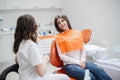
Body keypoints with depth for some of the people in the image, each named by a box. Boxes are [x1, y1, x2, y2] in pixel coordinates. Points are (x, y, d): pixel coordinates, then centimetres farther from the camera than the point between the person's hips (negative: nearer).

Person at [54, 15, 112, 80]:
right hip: (69, 65, -3)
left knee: (99, 70, -26)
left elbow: (83, 49, 12)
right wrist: (78, 62, -10)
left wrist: (82, 61, -6)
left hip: (81, 62, 4)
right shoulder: (59, 37, 0)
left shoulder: (77, 33, 11)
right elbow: (62, 56, -4)